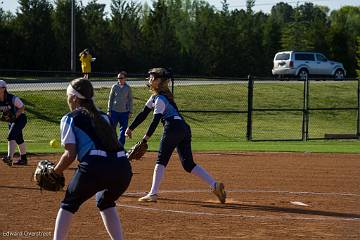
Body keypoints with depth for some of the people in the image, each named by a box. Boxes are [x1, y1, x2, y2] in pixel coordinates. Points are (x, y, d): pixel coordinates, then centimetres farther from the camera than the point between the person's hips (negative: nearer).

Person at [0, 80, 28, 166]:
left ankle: (10, 157, -34)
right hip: (11, 120, 7)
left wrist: (15, 115, -27)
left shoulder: (13, 98, -26)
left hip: (20, 118, -7)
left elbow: (22, 107, -15)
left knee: (11, 136, -25)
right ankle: (23, 159, 32)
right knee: (18, 139, 18)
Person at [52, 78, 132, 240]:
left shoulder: (69, 119, 12)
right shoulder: (103, 116, 28)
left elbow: (70, 154, 4)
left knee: (69, 204, 17)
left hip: (95, 168, -5)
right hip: (123, 168, 5)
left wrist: (55, 172, 18)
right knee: (106, 202, 32)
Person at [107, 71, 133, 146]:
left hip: (124, 112, 0)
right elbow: (110, 99, 6)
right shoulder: (114, 87, 2)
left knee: (123, 129, 4)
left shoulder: (128, 88, 3)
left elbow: (130, 100, 7)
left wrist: (130, 112, 2)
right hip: (114, 111, 0)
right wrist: (109, 110, 1)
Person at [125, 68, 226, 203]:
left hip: (173, 128, -9)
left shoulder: (160, 99, -7)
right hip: (184, 129, 9)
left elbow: (155, 120, -15)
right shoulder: (155, 97, 23)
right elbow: (143, 114, 28)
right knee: (188, 164, 5)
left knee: (161, 161, -2)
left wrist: (145, 139, -17)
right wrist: (130, 128, 28)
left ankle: (153, 193, -4)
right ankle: (214, 185, -5)